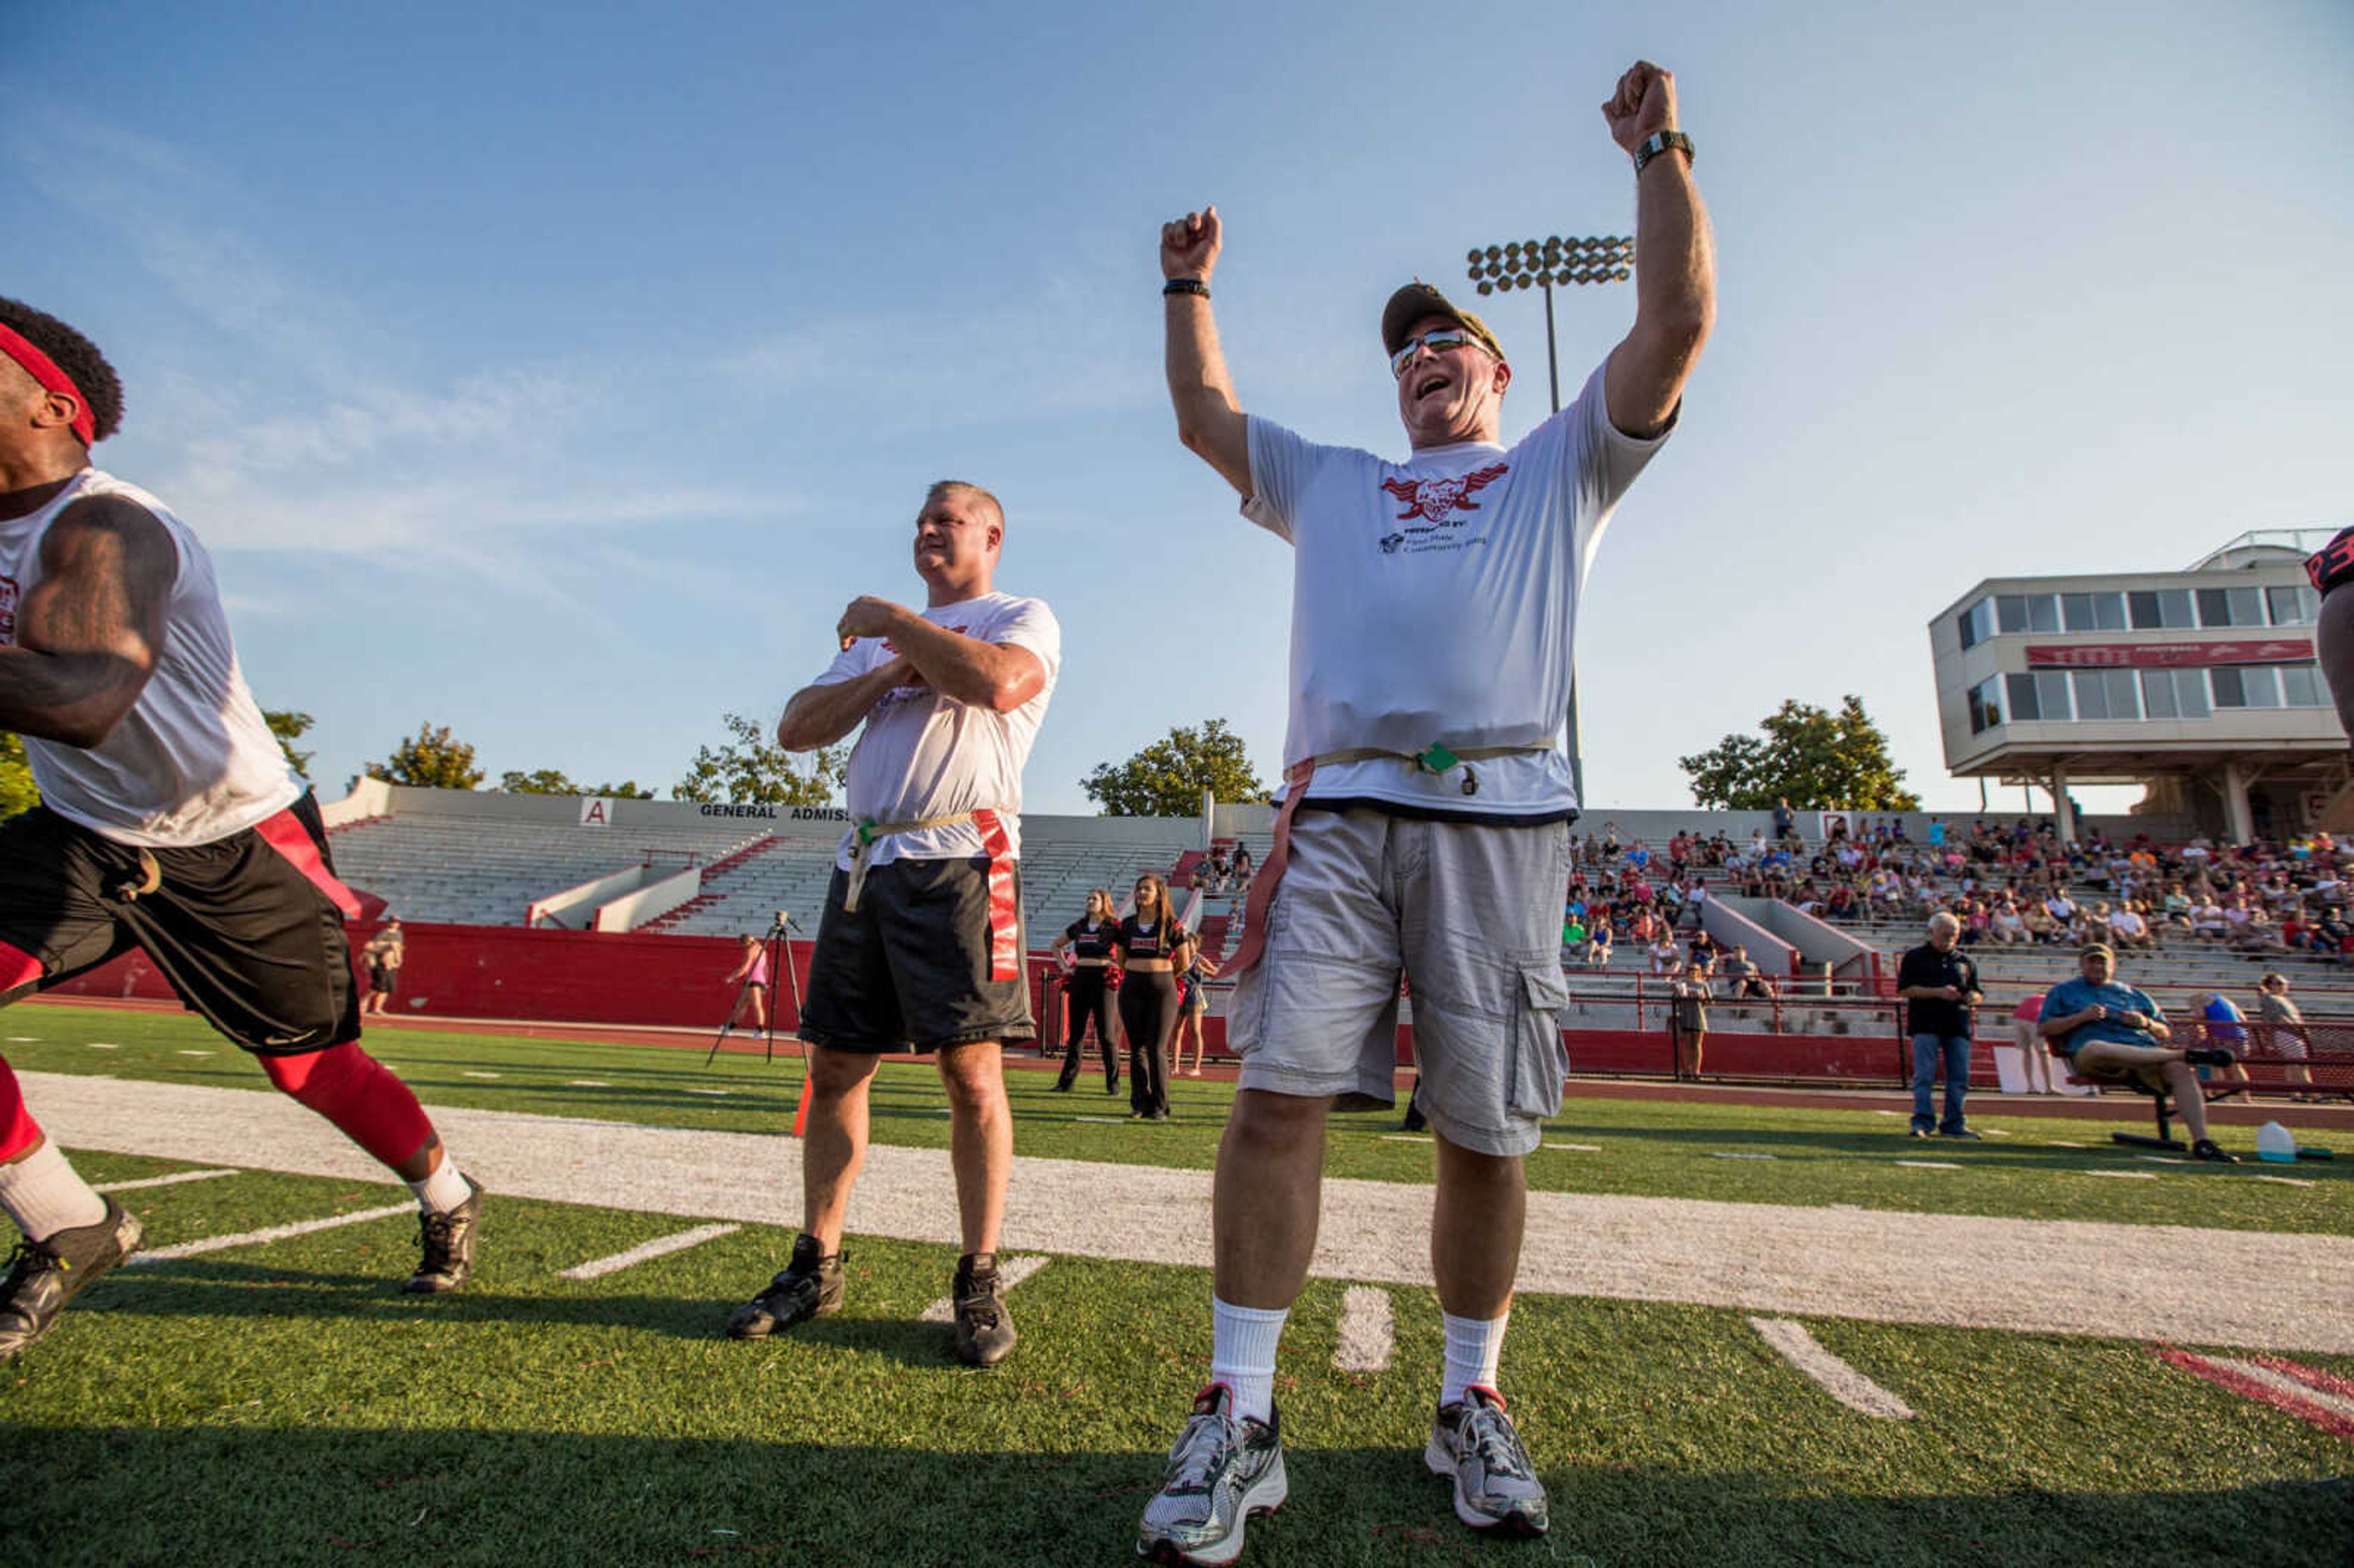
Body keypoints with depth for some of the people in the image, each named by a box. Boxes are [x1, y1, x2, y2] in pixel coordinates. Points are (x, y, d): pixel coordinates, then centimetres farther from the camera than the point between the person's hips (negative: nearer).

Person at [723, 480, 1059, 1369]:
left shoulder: (1022, 619, 7)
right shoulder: (878, 638, 26)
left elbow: (998, 682, -18)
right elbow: (796, 730, 15)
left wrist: (892, 622, -5)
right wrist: (890, 673, 0)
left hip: (957, 859, -6)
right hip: (864, 860, 6)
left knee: (971, 1071, -7)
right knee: (836, 1069, 8)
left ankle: (979, 1282, 6)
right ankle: (816, 1269, 21)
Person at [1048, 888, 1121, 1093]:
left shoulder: (1113, 928, -2)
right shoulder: (1078, 927, 12)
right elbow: (1056, 945, 26)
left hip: (1103, 980, -4)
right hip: (1080, 979, 4)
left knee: (1106, 1034, -3)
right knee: (1075, 1032, 7)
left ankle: (1113, 1083, 6)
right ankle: (1066, 1081, 13)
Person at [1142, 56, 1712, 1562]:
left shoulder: (1563, 466, 25)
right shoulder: (1332, 484, 31)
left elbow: (1678, 322, 15)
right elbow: (1205, 415, 33)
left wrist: (1661, 153, 16)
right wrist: (1191, 287, 35)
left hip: (1499, 817, -1)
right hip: (1339, 815, 1)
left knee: (1486, 1132, 1)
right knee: (1282, 1095, -12)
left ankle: (1472, 1406, 19)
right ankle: (1241, 1417, -2)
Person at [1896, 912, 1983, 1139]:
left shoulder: (1967, 961, 19)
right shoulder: (1914, 958, 5)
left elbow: (1979, 993, 23)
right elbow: (1904, 990, -3)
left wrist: (1973, 997, -2)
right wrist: (1938, 992, -14)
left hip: (1959, 1025, 4)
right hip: (1925, 1025, -4)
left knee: (1960, 1076, 3)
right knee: (1925, 1075, -8)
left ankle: (1954, 1124, 11)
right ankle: (1923, 1121, -6)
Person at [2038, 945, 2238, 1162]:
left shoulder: (2133, 994, 31)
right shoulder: (2063, 992, 21)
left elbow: (2165, 1033, 28)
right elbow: (2044, 1029, 9)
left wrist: (2146, 1023, 5)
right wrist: (2082, 1017, -3)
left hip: (2144, 1051, 4)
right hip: (2090, 1058, -4)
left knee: (2180, 1070, -28)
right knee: (2095, 1048, -42)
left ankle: (2202, 1143, -32)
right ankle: (2186, 1054, -38)